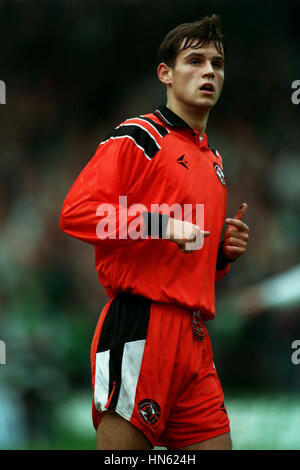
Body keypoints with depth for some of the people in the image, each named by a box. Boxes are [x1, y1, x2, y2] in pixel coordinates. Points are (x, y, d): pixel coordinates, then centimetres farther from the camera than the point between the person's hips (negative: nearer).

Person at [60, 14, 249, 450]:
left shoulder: (213, 159, 23)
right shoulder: (139, 137, -3)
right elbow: (75, 212, -13)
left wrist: (223, 251, 11)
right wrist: (161, 222, -18)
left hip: (194, 339, 8)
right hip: (142, 328, -8)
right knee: (122, 445, -7)